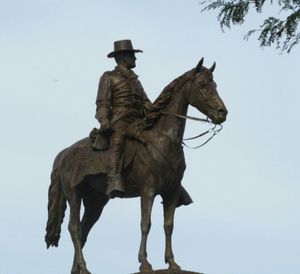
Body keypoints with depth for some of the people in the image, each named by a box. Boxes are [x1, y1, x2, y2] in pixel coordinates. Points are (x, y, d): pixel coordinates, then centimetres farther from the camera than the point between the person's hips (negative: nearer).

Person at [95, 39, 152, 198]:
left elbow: (145, 102, 24)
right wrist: (104, 122, -16)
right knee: (117, 142, -34)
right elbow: (102, 103, 1)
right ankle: (115, 182, -53)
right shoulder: (109, 77, 10)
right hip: (120, 120, -7)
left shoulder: (135, 80, 29)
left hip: (139, 120, 7)